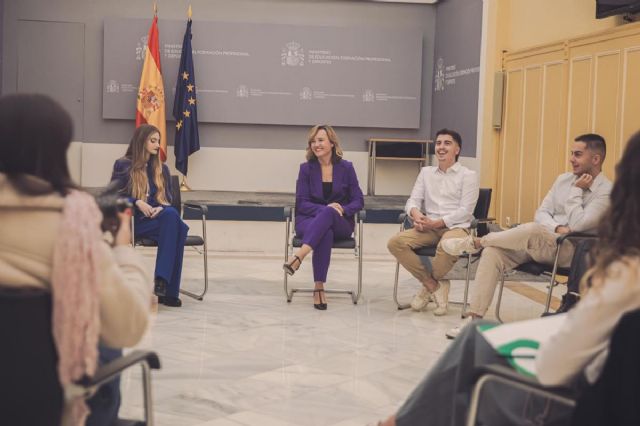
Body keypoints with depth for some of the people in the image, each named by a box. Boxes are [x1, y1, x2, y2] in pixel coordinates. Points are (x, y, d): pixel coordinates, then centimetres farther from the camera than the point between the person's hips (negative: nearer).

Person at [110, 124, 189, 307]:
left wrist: (161, 208, -6)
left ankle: (165, 283, -41)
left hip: (158, 218, 4)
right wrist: (137, 202, -15)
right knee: (172, 218, -35)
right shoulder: (123, 165, 10)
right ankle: (167, 290, -38)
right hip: (133, 220, -4)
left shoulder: (162, 169, 23)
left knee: (174, 219, -35)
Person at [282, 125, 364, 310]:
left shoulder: (346, 168, 4)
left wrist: (342, 210, -19)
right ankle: (319, 287, -41)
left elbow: (358, 201, 3)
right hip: (309, 221, 0)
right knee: (326, 233, -38)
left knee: (329, 214, -38)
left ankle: (298, 257, -52)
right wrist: (324, 208, -20)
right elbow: (301, 203, -2)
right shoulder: (306, 168, 4)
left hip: (340, 224, 0)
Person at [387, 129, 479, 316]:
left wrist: (437, 222, -15)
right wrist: (416, 214, -12)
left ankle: (429, 285, -8)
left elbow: (465, 210, -4)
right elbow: (413, 201, 13)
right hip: (429, 228, 4)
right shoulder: (426, 172, 20)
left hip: (456, 227, -4)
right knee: (395, 242, -24)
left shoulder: (468, 175, 5)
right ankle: (434, 286, -13)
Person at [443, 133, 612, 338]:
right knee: (493, 252, -19)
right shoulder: (564, 179, 14)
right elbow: (541, 213, 10)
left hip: (572, 251, -7)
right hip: (540, 244, 7)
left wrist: (577, 190, -10)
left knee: (533, 230, -37)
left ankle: (475, 242, -13)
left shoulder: (606, 191, -8)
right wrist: (557, 228, -10)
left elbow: (578, 225, -17)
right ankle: (474, 317, -21)